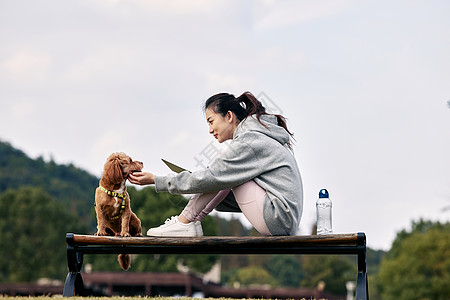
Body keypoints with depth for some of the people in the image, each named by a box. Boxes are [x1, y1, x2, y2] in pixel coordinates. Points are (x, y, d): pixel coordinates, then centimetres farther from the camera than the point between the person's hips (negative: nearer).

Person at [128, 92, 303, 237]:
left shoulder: (247, 142, -13)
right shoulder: (258, 136, 17)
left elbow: (209, 179, -14)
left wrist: (156, 181, -9)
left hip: (279, 216, -10)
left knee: (222, 174, -6)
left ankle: (185, 222, -3)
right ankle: (193, 220, 3)